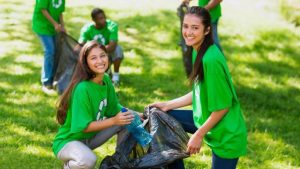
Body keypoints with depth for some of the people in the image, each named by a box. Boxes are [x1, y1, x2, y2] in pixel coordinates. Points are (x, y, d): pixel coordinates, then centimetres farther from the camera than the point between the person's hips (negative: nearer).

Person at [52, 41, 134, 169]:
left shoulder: (106, 80, -3)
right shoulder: (82, 89, -28)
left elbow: (114, 109, 8)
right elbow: (84, 127, -25)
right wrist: (113, 121, -29)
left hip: (90, 137, 8)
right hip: (68, 141, -8)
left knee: (128, 121, -1)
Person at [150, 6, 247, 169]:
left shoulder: (211, 60, -28)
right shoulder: (198, 51, 0)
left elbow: (223, 107, -23)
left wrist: (199, 135, -16)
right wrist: (167, 105, 11)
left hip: (226, 135, -9)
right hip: (206, 119, 9)